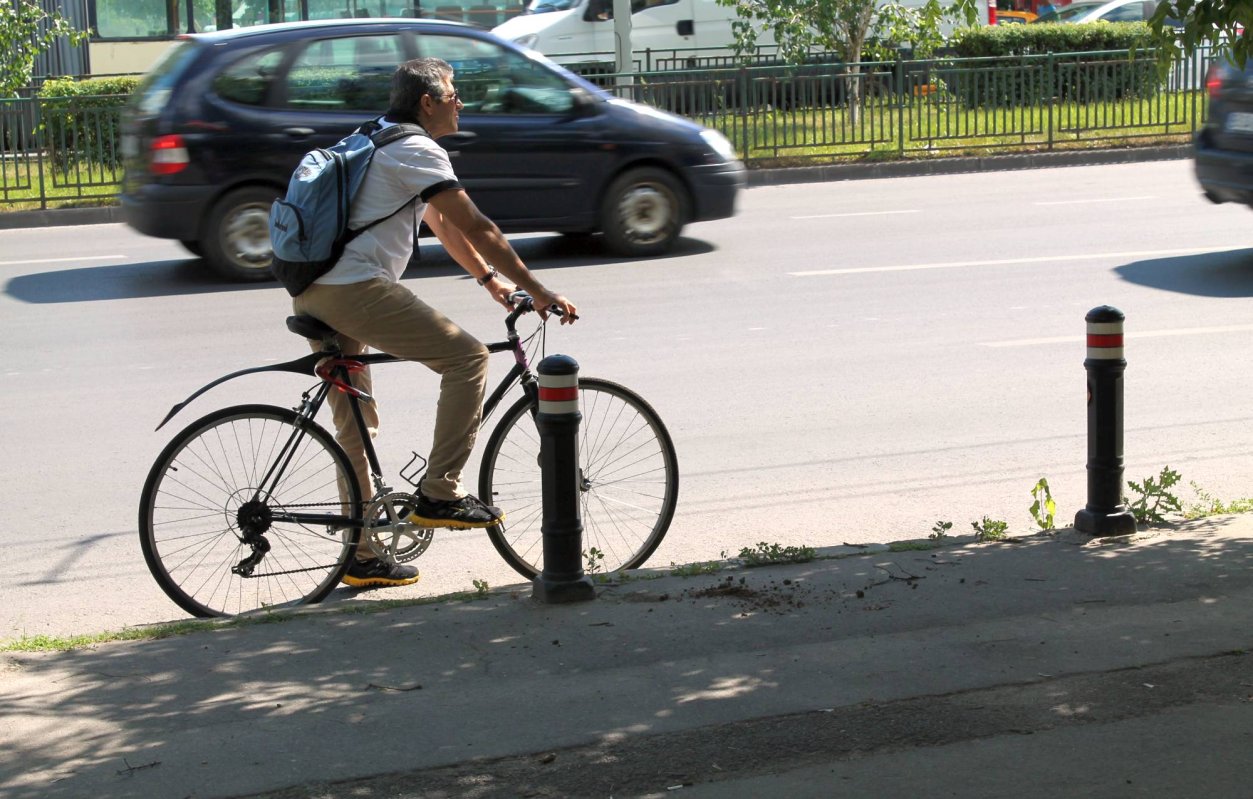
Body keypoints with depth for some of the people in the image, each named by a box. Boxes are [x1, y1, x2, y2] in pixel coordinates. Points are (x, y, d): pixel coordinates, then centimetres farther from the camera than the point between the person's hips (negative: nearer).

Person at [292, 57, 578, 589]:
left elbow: (442, 224, 31)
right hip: (355, 289, -11)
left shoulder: (378, 142, 25)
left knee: (354, 422, 16)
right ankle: (439, 494, -8)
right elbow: (477, 229, -11)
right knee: (467, 357, -8)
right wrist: (538, 292, -8)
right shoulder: (417, 151, -7)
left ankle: (361, 556, 21)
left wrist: (489, 279, 32)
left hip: (310, 294, 11)